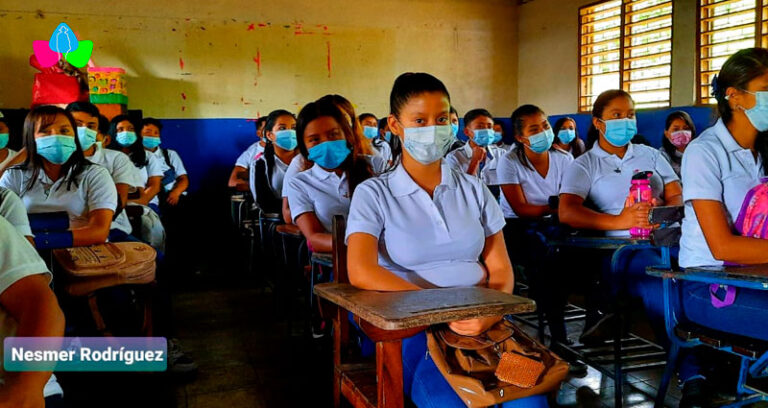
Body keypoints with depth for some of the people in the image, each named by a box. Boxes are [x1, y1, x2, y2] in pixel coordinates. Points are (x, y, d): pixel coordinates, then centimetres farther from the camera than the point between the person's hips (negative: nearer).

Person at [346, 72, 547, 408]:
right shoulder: (373, 194, 1)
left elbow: (501, 269, 8)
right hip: (414, 328, -3)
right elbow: (361, 272, -14)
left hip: (482, 322, 3)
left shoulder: (472, 189, 12)